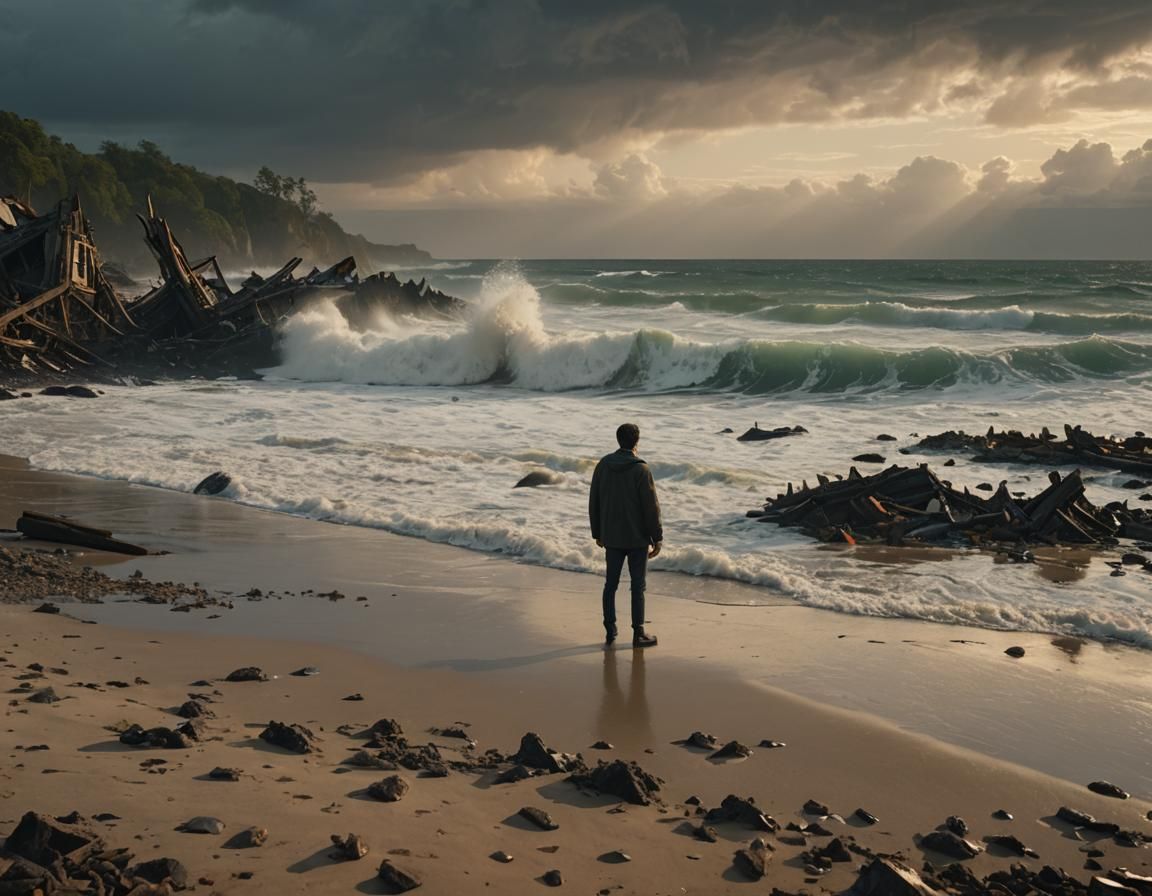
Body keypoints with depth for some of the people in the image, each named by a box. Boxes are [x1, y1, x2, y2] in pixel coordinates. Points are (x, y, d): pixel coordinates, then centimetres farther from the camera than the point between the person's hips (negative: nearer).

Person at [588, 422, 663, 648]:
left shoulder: (603, 465, 1)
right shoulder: (641, 470, -15)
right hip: (637, 537, -4)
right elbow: (651, 507, -13)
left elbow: (593, 502, 7)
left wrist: (597, 533, 17)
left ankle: (610, 630, 15)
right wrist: (657, 538, -5)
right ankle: (638, 633, 5)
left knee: (610, 583, 12)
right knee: (637, 585, 3)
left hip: (611, 536, 4)